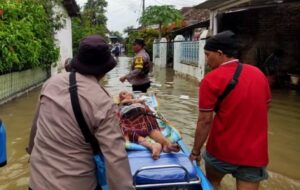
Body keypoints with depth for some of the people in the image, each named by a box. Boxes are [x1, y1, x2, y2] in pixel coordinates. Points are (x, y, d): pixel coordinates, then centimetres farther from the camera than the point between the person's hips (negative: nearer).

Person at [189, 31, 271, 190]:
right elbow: (265, 109, 12)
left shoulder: (211, 80, -15)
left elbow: (205, 121, -15)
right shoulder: (258, 73, 2)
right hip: (255, 153, 4)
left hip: (222, 150, -3)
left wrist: (195, 151, -5)